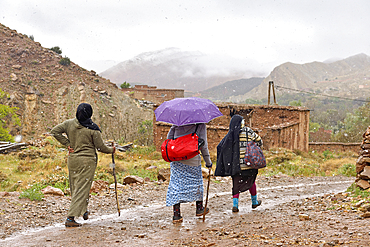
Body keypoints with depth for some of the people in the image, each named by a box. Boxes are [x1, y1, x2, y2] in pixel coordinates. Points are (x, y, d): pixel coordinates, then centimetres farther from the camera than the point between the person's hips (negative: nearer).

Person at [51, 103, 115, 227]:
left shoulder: (69, 124, -1)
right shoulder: (93, 129, -11)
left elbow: (55, 131, 0)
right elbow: (100, 147, -6)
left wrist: (67, 143, 4)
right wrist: (111, 150, 14)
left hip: (72, 159, 5)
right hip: (87, 161, -5)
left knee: (75, 187, 20)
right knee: (82, 189, -4)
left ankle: (84, 210, 38)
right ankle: (70, 218, -11)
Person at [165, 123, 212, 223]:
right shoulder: (200, 125, -4)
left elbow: (169, 138, 8)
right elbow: (203, 145, -6)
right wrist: (208, 162, 4)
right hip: (193, 160, -2)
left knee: (176, 184, 5)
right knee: (197, 182, 18)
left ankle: (176, 214, -1)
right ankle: (199, 208, 32)